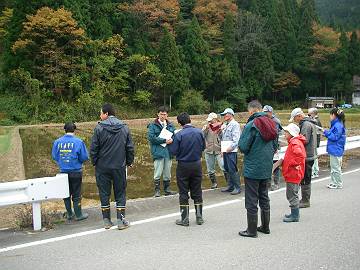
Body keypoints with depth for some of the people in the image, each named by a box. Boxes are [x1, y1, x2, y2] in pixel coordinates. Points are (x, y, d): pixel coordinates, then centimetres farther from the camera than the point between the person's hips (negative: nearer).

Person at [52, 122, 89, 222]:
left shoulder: (57, 142, -4)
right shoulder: (78, 142, -13)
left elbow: (54, 156, 4)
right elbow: (85, 157, -10)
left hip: (63, 171, 3)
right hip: (76, 171, -3)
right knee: (76, 194, 7)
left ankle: (69, 214, 26)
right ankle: (78, 215, 17)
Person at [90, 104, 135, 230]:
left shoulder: (99, 128, -8)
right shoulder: (124, 127, 1)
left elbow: (93, 148, -7)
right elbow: (130, 148, 4)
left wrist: (94, 162, 6)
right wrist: (129, 162, 15)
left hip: (102, 167, -2)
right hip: (119, 166, 2)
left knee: (104, 193, 9)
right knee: (120, 192, 9)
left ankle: (106, 220, 16)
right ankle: (121, 220, 9)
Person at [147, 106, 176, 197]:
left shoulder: (170, 125, 12)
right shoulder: (152, 125, -3)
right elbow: (151, 137, -12)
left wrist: (171, 140, -11)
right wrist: (164, 140, -15)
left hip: (168, 152, 5)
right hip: (158, 151, -4)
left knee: (167, 173, 12)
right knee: (158, 173, -3)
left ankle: (167, 190, 22)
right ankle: (157, 191, 7)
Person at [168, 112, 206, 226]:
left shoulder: (179, 134, -17)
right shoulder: (199, 132, -4)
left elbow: (173, 151, -14)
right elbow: (203, 147, 6)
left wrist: (170, 143, 3)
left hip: (183, 166, -3)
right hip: (197, 165, 4)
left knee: (183, 193, 6)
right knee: (197, 192, 14)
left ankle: (184, 219, 11)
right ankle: (199, 217, 20)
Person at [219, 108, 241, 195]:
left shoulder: (235, 124, -7)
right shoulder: (224, 125, 19)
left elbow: (236, 139, -16)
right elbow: (221, 137, 22)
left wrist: (231, 147, -23)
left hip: (231, 151, -9)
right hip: (225, 150, 9)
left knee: (233, 169, -9)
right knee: (227, 169, 13)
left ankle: (237, 188, -3)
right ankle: (230, 186, 22)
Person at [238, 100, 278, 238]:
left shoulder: (251, 125, -17)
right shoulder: (271, 124, 5)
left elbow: (243, 147, -18)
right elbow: (275, 146, 11)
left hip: (252, 169, -7)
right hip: (267, 168, 7)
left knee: (251, 200, 2)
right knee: (264, 197, 19)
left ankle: (252, 230, 9)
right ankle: (265, 226, 28)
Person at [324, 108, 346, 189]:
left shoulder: (338, 125, -19)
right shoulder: (337, 124, 12)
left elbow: (335, 137, -20)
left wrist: (326, 132, -14)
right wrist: (327, 133, 7)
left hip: (336, 150, -10)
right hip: (334, 150, 10)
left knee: (335, 168, 0)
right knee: (333, 167, 16)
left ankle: (338, 184, 10)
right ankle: (333, 182, 24)